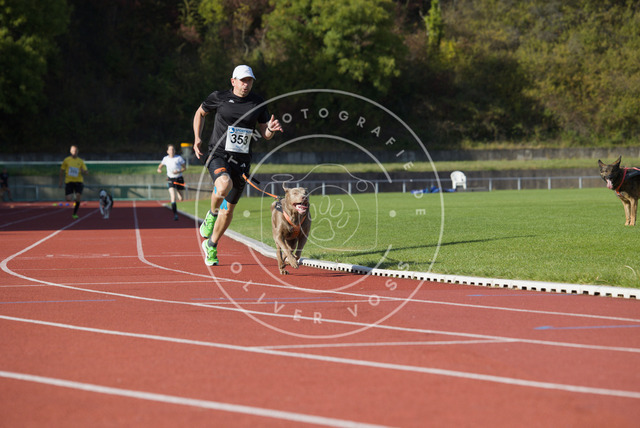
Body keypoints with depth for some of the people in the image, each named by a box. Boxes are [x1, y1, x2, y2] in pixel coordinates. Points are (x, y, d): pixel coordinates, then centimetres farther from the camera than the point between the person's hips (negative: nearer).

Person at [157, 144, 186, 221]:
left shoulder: (179, 158, -3)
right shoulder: (165, 159, 2)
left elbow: (184, 168, 2)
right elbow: (161, 165, 19)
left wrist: (178, 172, -16)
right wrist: (159, 169, -5)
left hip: (179, 179, 1)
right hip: (171, 179, -1)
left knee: (180, 199, 7)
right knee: (173, 197, -20)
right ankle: (175, 214, -18)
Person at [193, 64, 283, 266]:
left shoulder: (258, 103, 4)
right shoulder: (219, 97, -2)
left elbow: (265, 134, 9)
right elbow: (200, 113, 16)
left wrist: (271, 129, -15)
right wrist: (197, 138, 5)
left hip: (241, 160, 3)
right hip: (218, 154, -3)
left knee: (228, 209, 9)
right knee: (224, 184, -36)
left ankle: (211, 245, 30)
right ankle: (212, 215, -5)